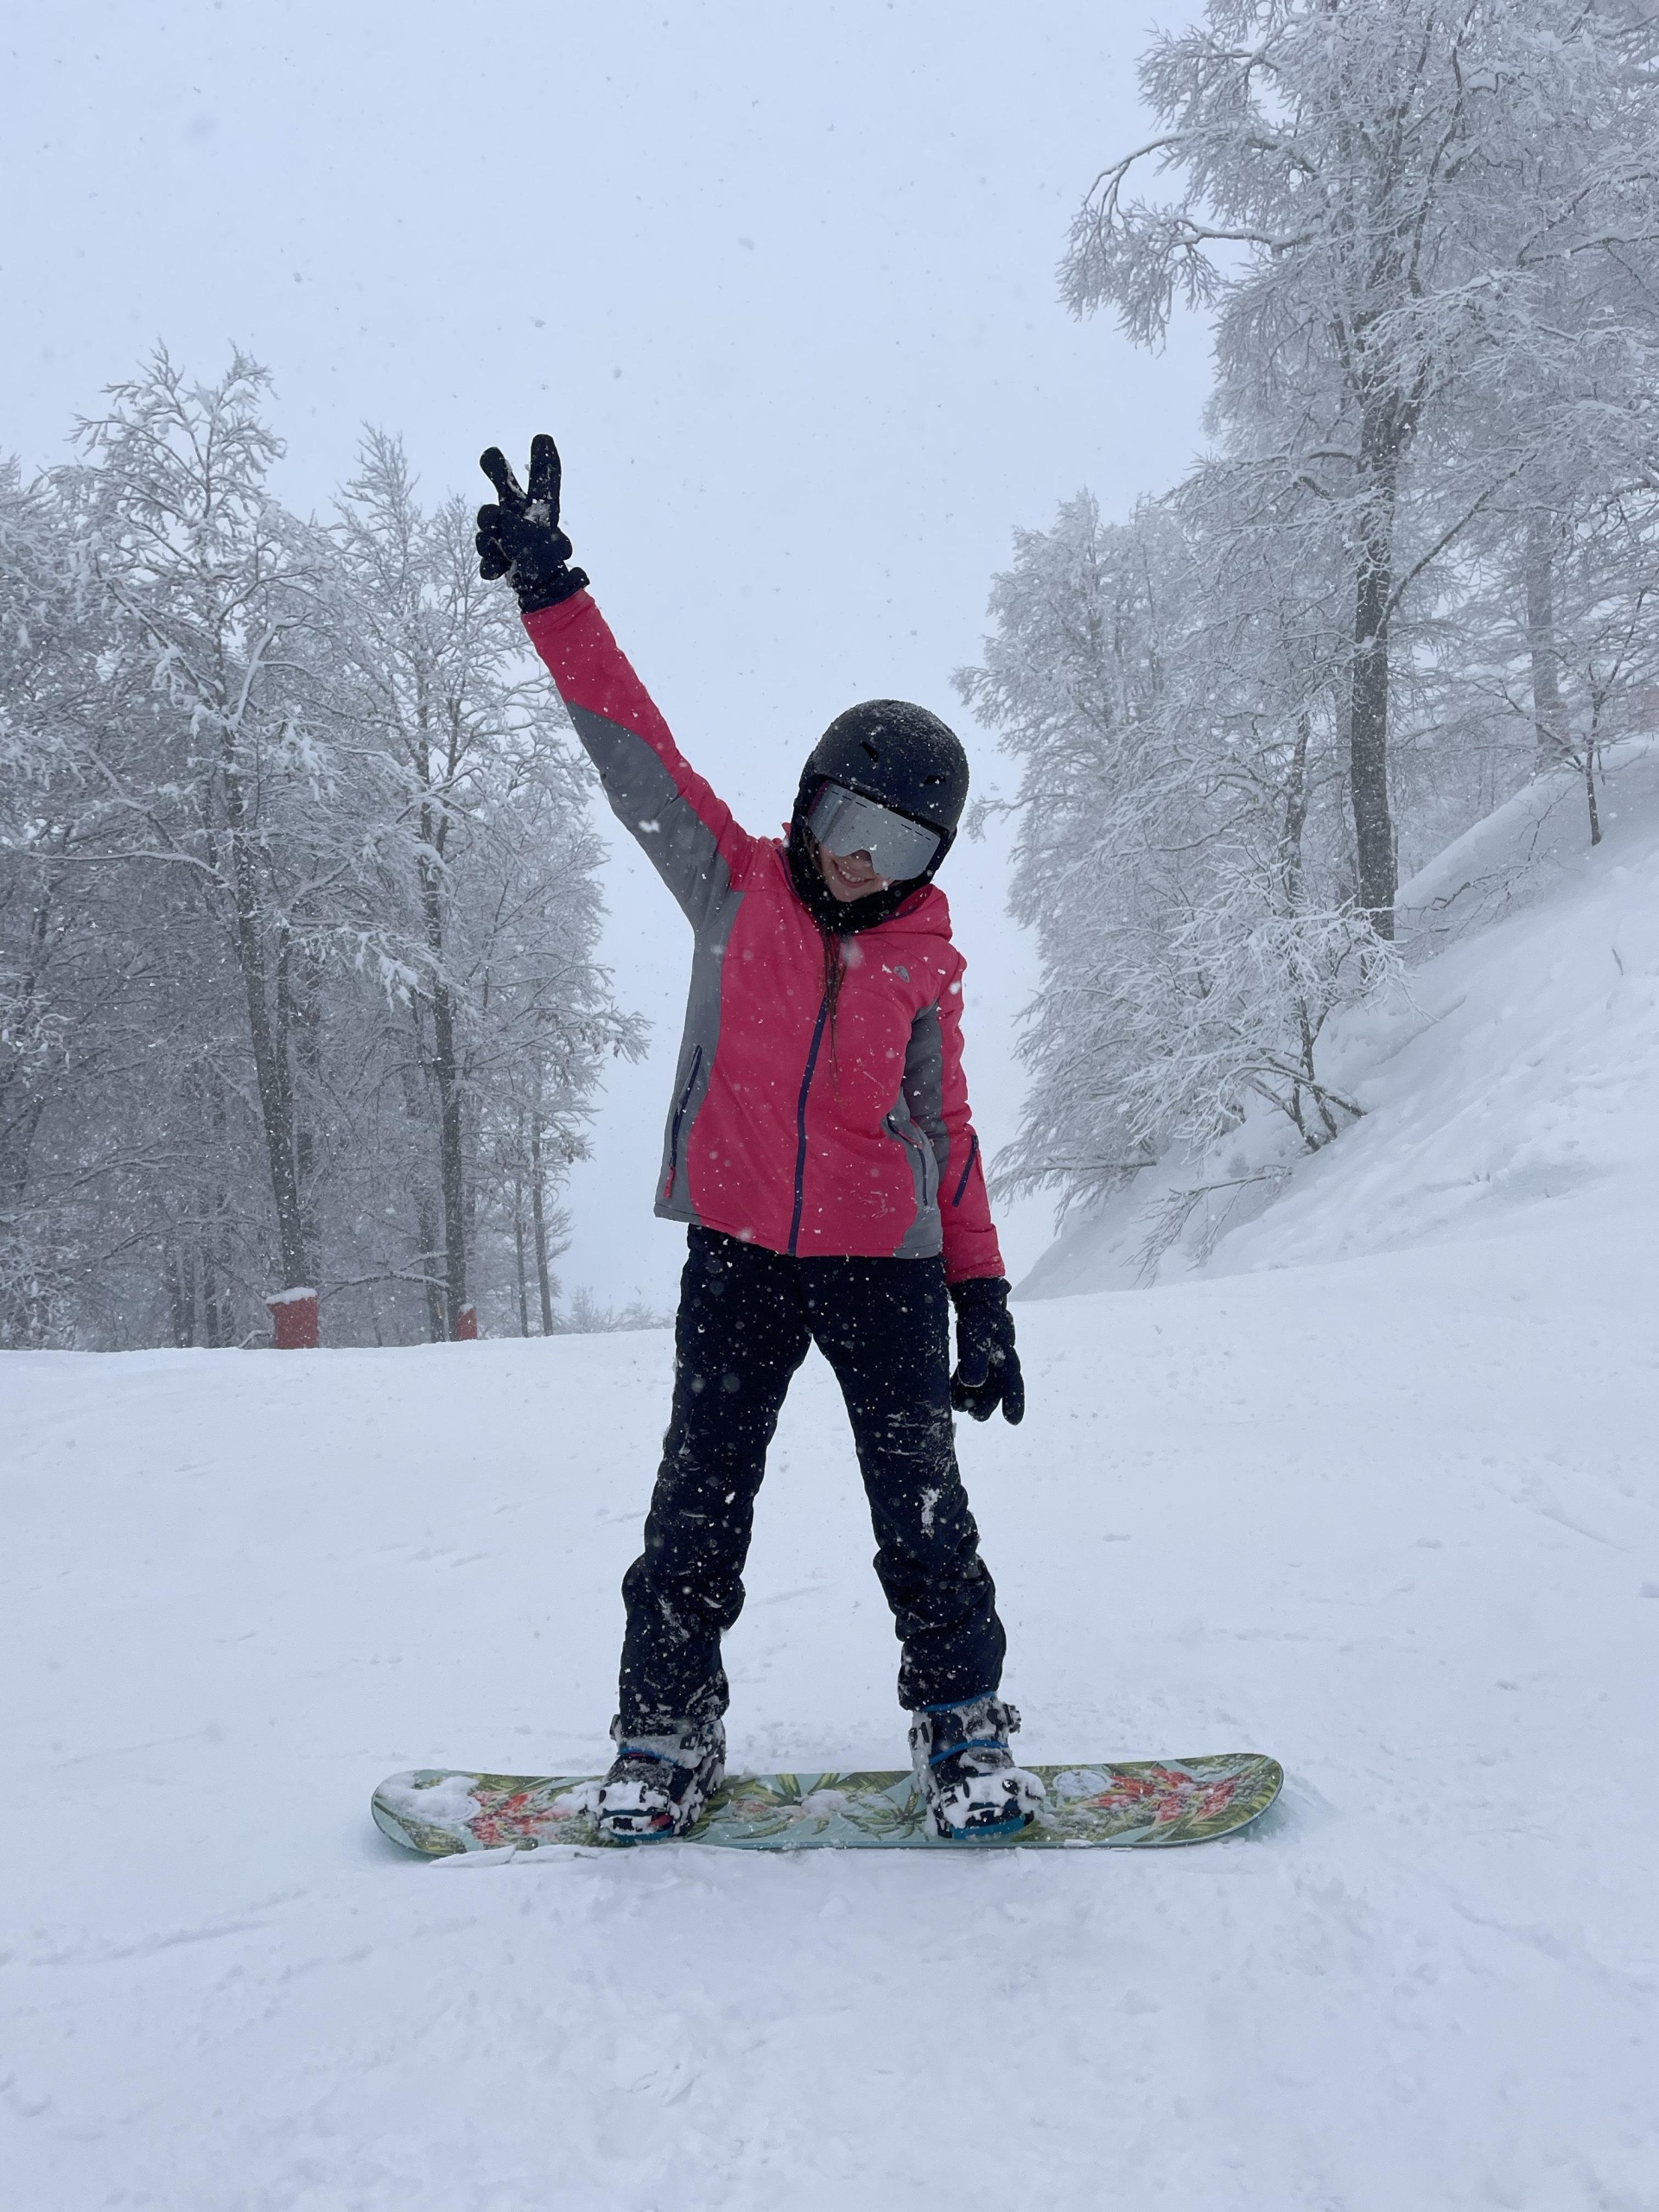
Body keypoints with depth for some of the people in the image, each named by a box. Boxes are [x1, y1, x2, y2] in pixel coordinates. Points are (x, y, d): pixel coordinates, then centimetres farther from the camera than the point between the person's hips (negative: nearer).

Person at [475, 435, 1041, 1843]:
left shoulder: (925, 963, 6)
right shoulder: (734, 890, 4)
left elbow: (946, 1131, 10)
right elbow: (635, 749, -3)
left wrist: (983, 1296, 5)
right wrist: (552, 589, -11)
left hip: (885, 1267, 1)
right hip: (739, 1255, 0)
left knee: (922, 1507, 2)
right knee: (699, 1503, 4)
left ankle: (964, 1722, 20)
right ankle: (667, 1727, 19)